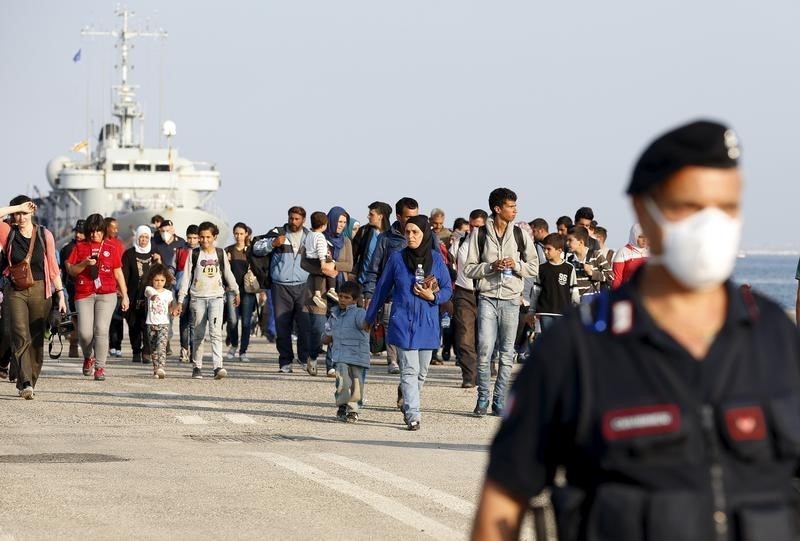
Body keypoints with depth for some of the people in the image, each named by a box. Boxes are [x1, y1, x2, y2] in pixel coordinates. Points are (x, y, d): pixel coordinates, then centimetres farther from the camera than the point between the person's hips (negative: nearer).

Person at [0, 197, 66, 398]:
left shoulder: (44, 235, 5)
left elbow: (53, 267, 8)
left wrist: (60, 294, 3)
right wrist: (17, 207, -7)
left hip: (40, 291, 1)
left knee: (37, 340, 4)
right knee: (21, 337, -15)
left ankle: (28, 384, 14)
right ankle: (25, 383, -23)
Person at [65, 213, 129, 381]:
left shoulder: (111, 248, 10)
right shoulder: (80, 247, 10)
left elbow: (118, 273, 14)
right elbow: (70, 269, 8)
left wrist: (125, 296, 12)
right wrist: (84, 263, -11)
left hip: (106, 294, 0)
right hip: (84, 295, 0)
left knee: (101, 330, -13)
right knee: (85, 332, -9)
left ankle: (99, 367, -6)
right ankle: (88, 357, 22)